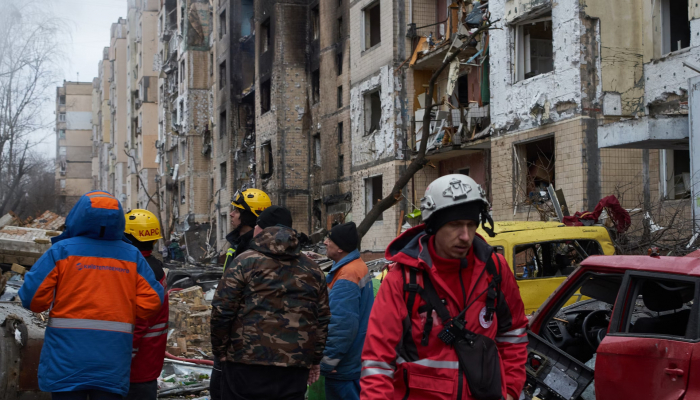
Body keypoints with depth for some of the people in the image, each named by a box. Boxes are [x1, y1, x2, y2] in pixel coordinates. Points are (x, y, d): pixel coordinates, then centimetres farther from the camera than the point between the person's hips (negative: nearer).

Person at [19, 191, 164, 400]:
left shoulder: (62, 250, -3)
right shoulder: (132, 256, 4)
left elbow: (32, 297, -7)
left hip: (67, 356, -2)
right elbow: (151, 302, -1)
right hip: (113, 359, 2)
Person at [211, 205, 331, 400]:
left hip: (247, 364, -4)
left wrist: (221, 351, 6)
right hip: (295, 369, 4)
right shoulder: (312, 269, 11)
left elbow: (222, 311, -6)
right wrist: (315, 359, 21)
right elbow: (323, 320, 13)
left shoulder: (245, 262, -3)